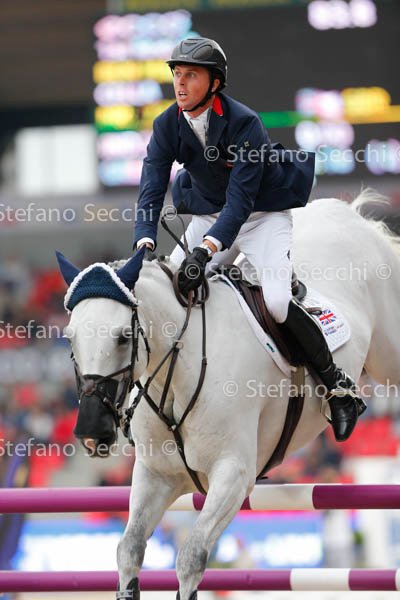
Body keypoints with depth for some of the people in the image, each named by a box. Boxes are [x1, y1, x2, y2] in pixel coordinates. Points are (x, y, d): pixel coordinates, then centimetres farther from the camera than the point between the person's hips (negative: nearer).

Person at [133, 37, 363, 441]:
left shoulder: (244, 123, -27)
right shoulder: (167, 126, -11)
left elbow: (240, 199, -33)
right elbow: (152, 190, -16)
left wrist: (206, 249, -46)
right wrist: (145, 243, -35)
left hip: (263, 215, -6)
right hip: (209, 216, 6)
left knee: (277, 301, -25)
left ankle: (336, 382, -7)